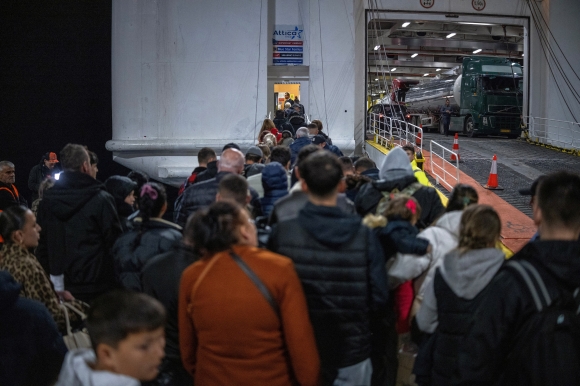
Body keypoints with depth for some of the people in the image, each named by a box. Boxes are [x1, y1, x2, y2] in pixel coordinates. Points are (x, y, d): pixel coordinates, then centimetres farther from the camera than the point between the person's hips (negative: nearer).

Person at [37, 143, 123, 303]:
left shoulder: (47, 200, 5)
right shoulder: (101, 199, -11)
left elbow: (41, 244, 9)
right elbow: (115, 241, -11)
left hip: (60, 285, 5)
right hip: (96, 285, -5)